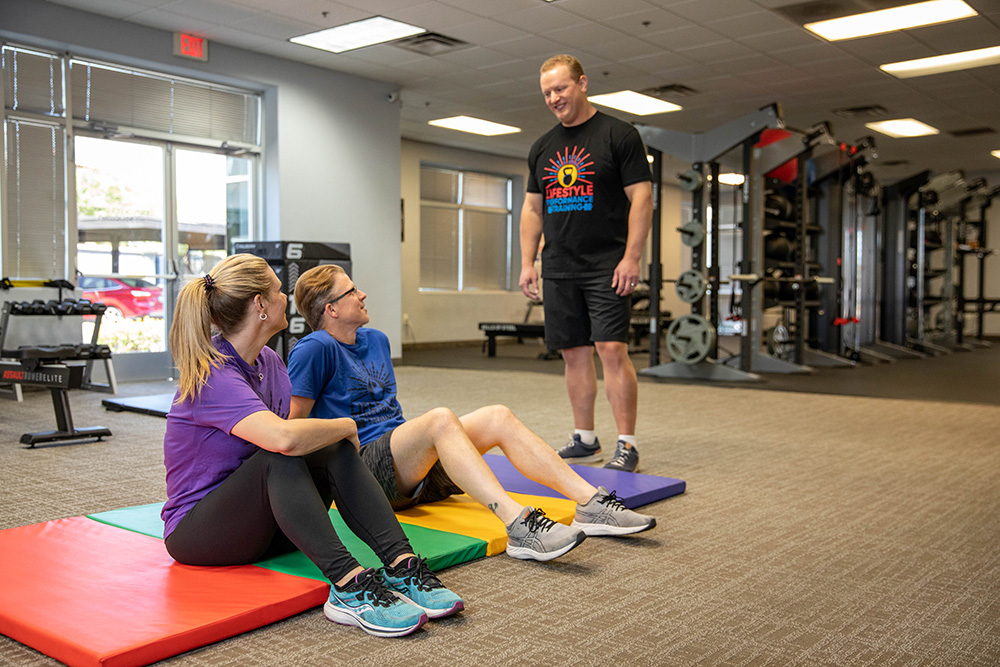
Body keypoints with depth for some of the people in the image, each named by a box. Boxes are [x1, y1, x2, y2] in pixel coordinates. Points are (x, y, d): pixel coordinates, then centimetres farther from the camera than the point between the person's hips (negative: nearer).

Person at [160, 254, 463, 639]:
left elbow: (300, 428, 11)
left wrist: (339, 437, -9)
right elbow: (284, 437, -40)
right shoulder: (213, 378, -24)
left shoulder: (269, 361, 5)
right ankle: (348, 585, -42)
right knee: (279, 457, -33)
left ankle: (402, 566, -30)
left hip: (263, 523, 8)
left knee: (334, 449, -17)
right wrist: (344, 426, -23)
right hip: (196, 532, -7)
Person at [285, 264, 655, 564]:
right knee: (440, 418, -35)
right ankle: (519, 526, -50)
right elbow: (292, 421, -9)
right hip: (364, 466, -8)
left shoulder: (375, 340, 19)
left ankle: (592, 503, -20)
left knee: (497, 417, -12)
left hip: (413, 464, 8)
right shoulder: (314, 349, -7)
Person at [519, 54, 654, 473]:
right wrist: (527, 262, 9)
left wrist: (631, 257, -15)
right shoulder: (542, 148, 16)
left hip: (606, 266, -5)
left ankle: (626, 445, -6)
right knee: (574, 353, 8)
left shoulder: (618, 134, -1)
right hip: (558, 269, 6)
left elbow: (641, 198, -6)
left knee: (612, 349, -12)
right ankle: (585, 441, 17)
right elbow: (532, 207, 18)